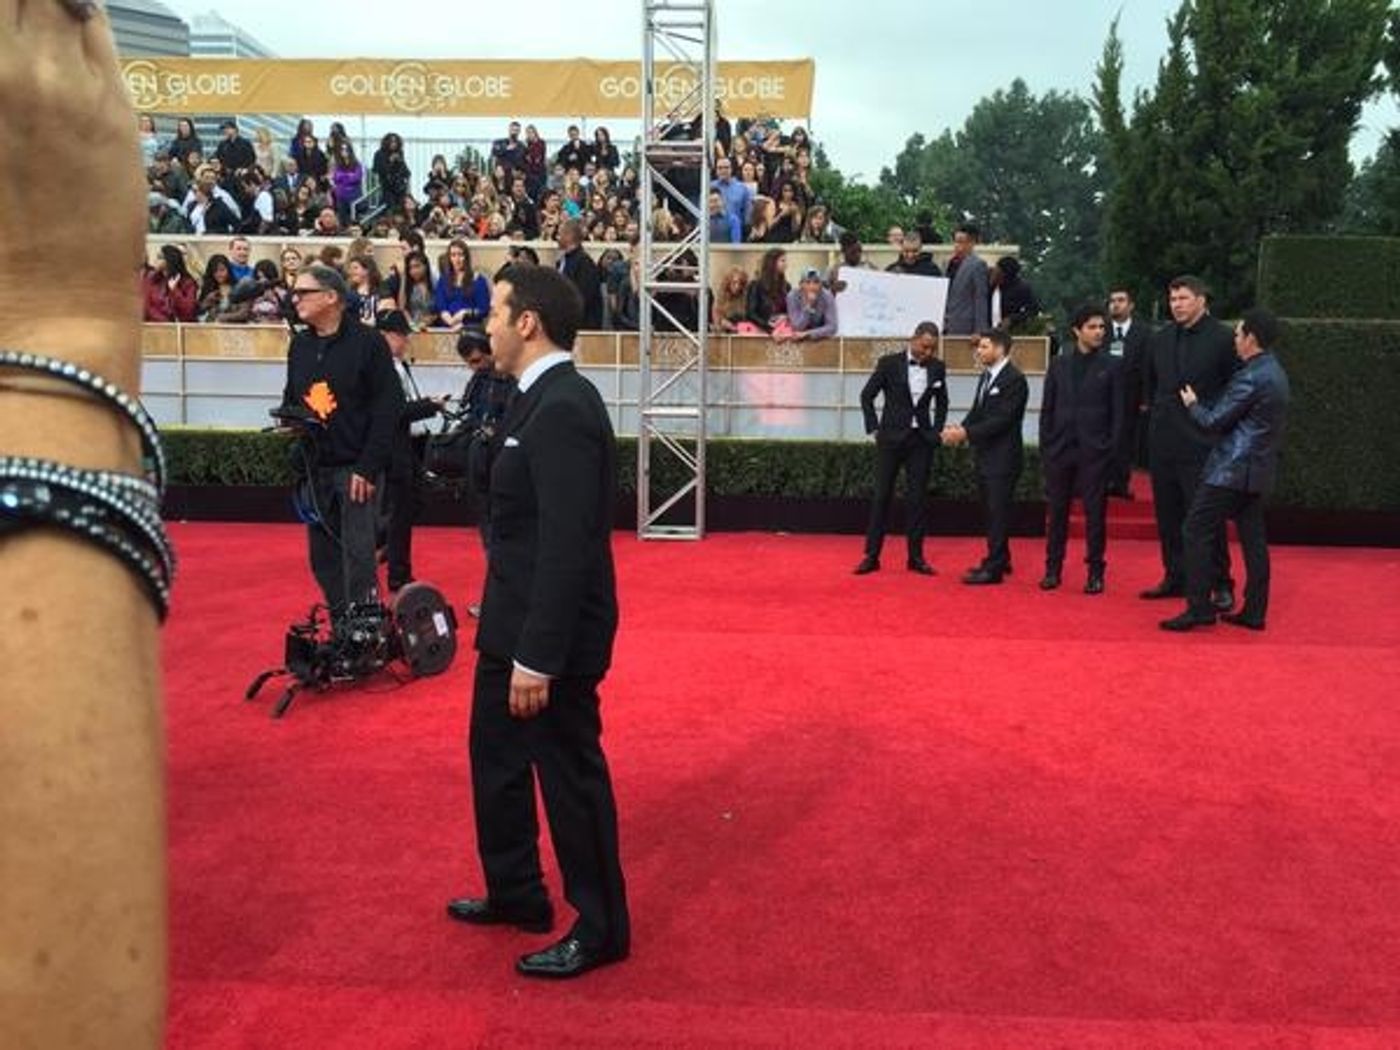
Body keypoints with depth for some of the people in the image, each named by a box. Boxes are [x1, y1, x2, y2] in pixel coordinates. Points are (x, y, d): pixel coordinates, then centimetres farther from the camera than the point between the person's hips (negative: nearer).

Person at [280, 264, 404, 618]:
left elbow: (388, 407, -12)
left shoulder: (367, 342, -9)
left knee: (358, 558, -7)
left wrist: (368, 467, -16)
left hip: (354, 468, -7)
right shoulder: (300, 344, 11)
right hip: (313, 469, 7)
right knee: (323, 559, 10)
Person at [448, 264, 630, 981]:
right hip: (517, 623, 10)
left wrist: (539, 655, -25)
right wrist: (515, 638, 16)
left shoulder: (563, 409, -22)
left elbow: (568, 545, -27)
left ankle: (600, 928, 23)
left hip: (550, 634, -10)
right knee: (496, 757, 22)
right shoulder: (543, 399, 9)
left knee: (569, 774, 4)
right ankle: (516, 894, 41)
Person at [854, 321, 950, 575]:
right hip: (891, 439, -2)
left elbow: (941, 403, 17)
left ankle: (916, 557, 11)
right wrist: (874, 428, -3)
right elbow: (867, 395, 2)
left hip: (921, 440, 2)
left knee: (918, 498, 3)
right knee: (881, 496, 0)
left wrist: (937, 431, 8)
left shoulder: (937, 368, 4)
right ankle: (871, 556, 5)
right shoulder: (889, 363, -5)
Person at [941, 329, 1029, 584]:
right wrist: (960, 429, -6)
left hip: (1002, 457, -8)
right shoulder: (987, 376, 12)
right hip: (984, 455, 9)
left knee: (998, 512, -4)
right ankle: (1000, 560, 27)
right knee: (991, 511, 15)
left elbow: (1001, 420, -20)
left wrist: (965, 433, -22)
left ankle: (993, 569, 1)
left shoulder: (1014, 379, -15)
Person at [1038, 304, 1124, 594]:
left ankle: (1095, 572, 9)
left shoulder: (1112, 366, 2)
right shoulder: (1058, 363, 9)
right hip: (1060, 448, 2)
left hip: (1094, 450, -2)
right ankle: (1053, 568, 16)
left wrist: (1112, 449, -7)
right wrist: (1045, 445, 3)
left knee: (1095, 513, 1)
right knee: (1057, 511, 7)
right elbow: (1047, 408, 9)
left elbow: (1118, 412, 0)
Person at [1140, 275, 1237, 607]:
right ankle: (1175, 578, 22)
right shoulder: (1160, 339, 9)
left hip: (1202, 442, -6)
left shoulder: (1222, 339, -7)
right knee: (1168, 515, 11)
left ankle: (1221, 584, 5)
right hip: (1163, 440, 6)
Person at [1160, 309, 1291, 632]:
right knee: (1253, 538, 10)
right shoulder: (1275, 373, 13)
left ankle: (1199, 608, -4)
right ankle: (1254, 612, 14)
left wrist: (1193, 404, 5)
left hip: (1232, 469, -10)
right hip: (1258, 470, 10)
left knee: (1197, 532, -5)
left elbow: (1214, 421, -14)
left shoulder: (1251, 377, -17)